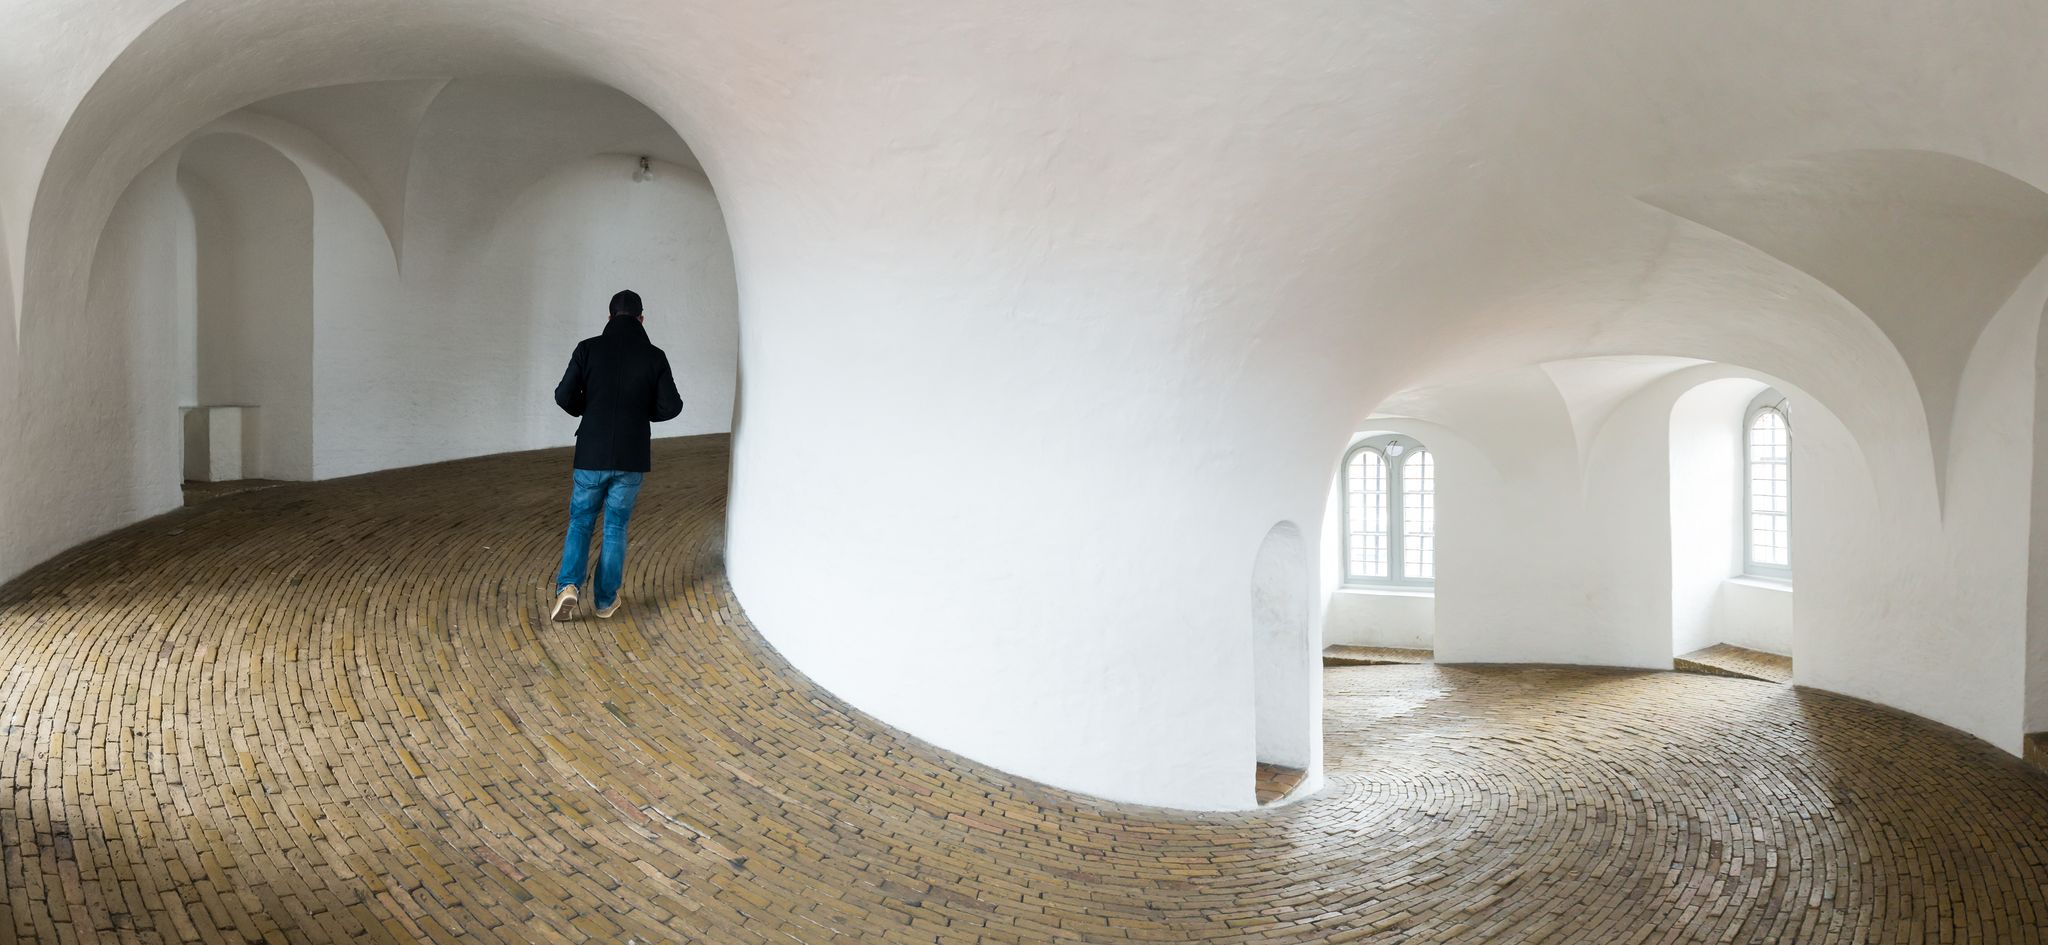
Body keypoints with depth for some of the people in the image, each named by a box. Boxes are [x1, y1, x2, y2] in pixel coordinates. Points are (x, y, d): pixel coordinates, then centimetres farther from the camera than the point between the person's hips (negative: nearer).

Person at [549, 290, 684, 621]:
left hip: (591, 455, 0)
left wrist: (587, 410, 13)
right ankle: (605, 599, 17)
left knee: (580, 522, 14)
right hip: (631, 458, 0)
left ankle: (568, 586, -4)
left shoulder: (588, 348, -4)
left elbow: (564, 396, -8)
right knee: (615, 527, 13)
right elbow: (671, 406, -5)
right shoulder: (654, 356, -3)